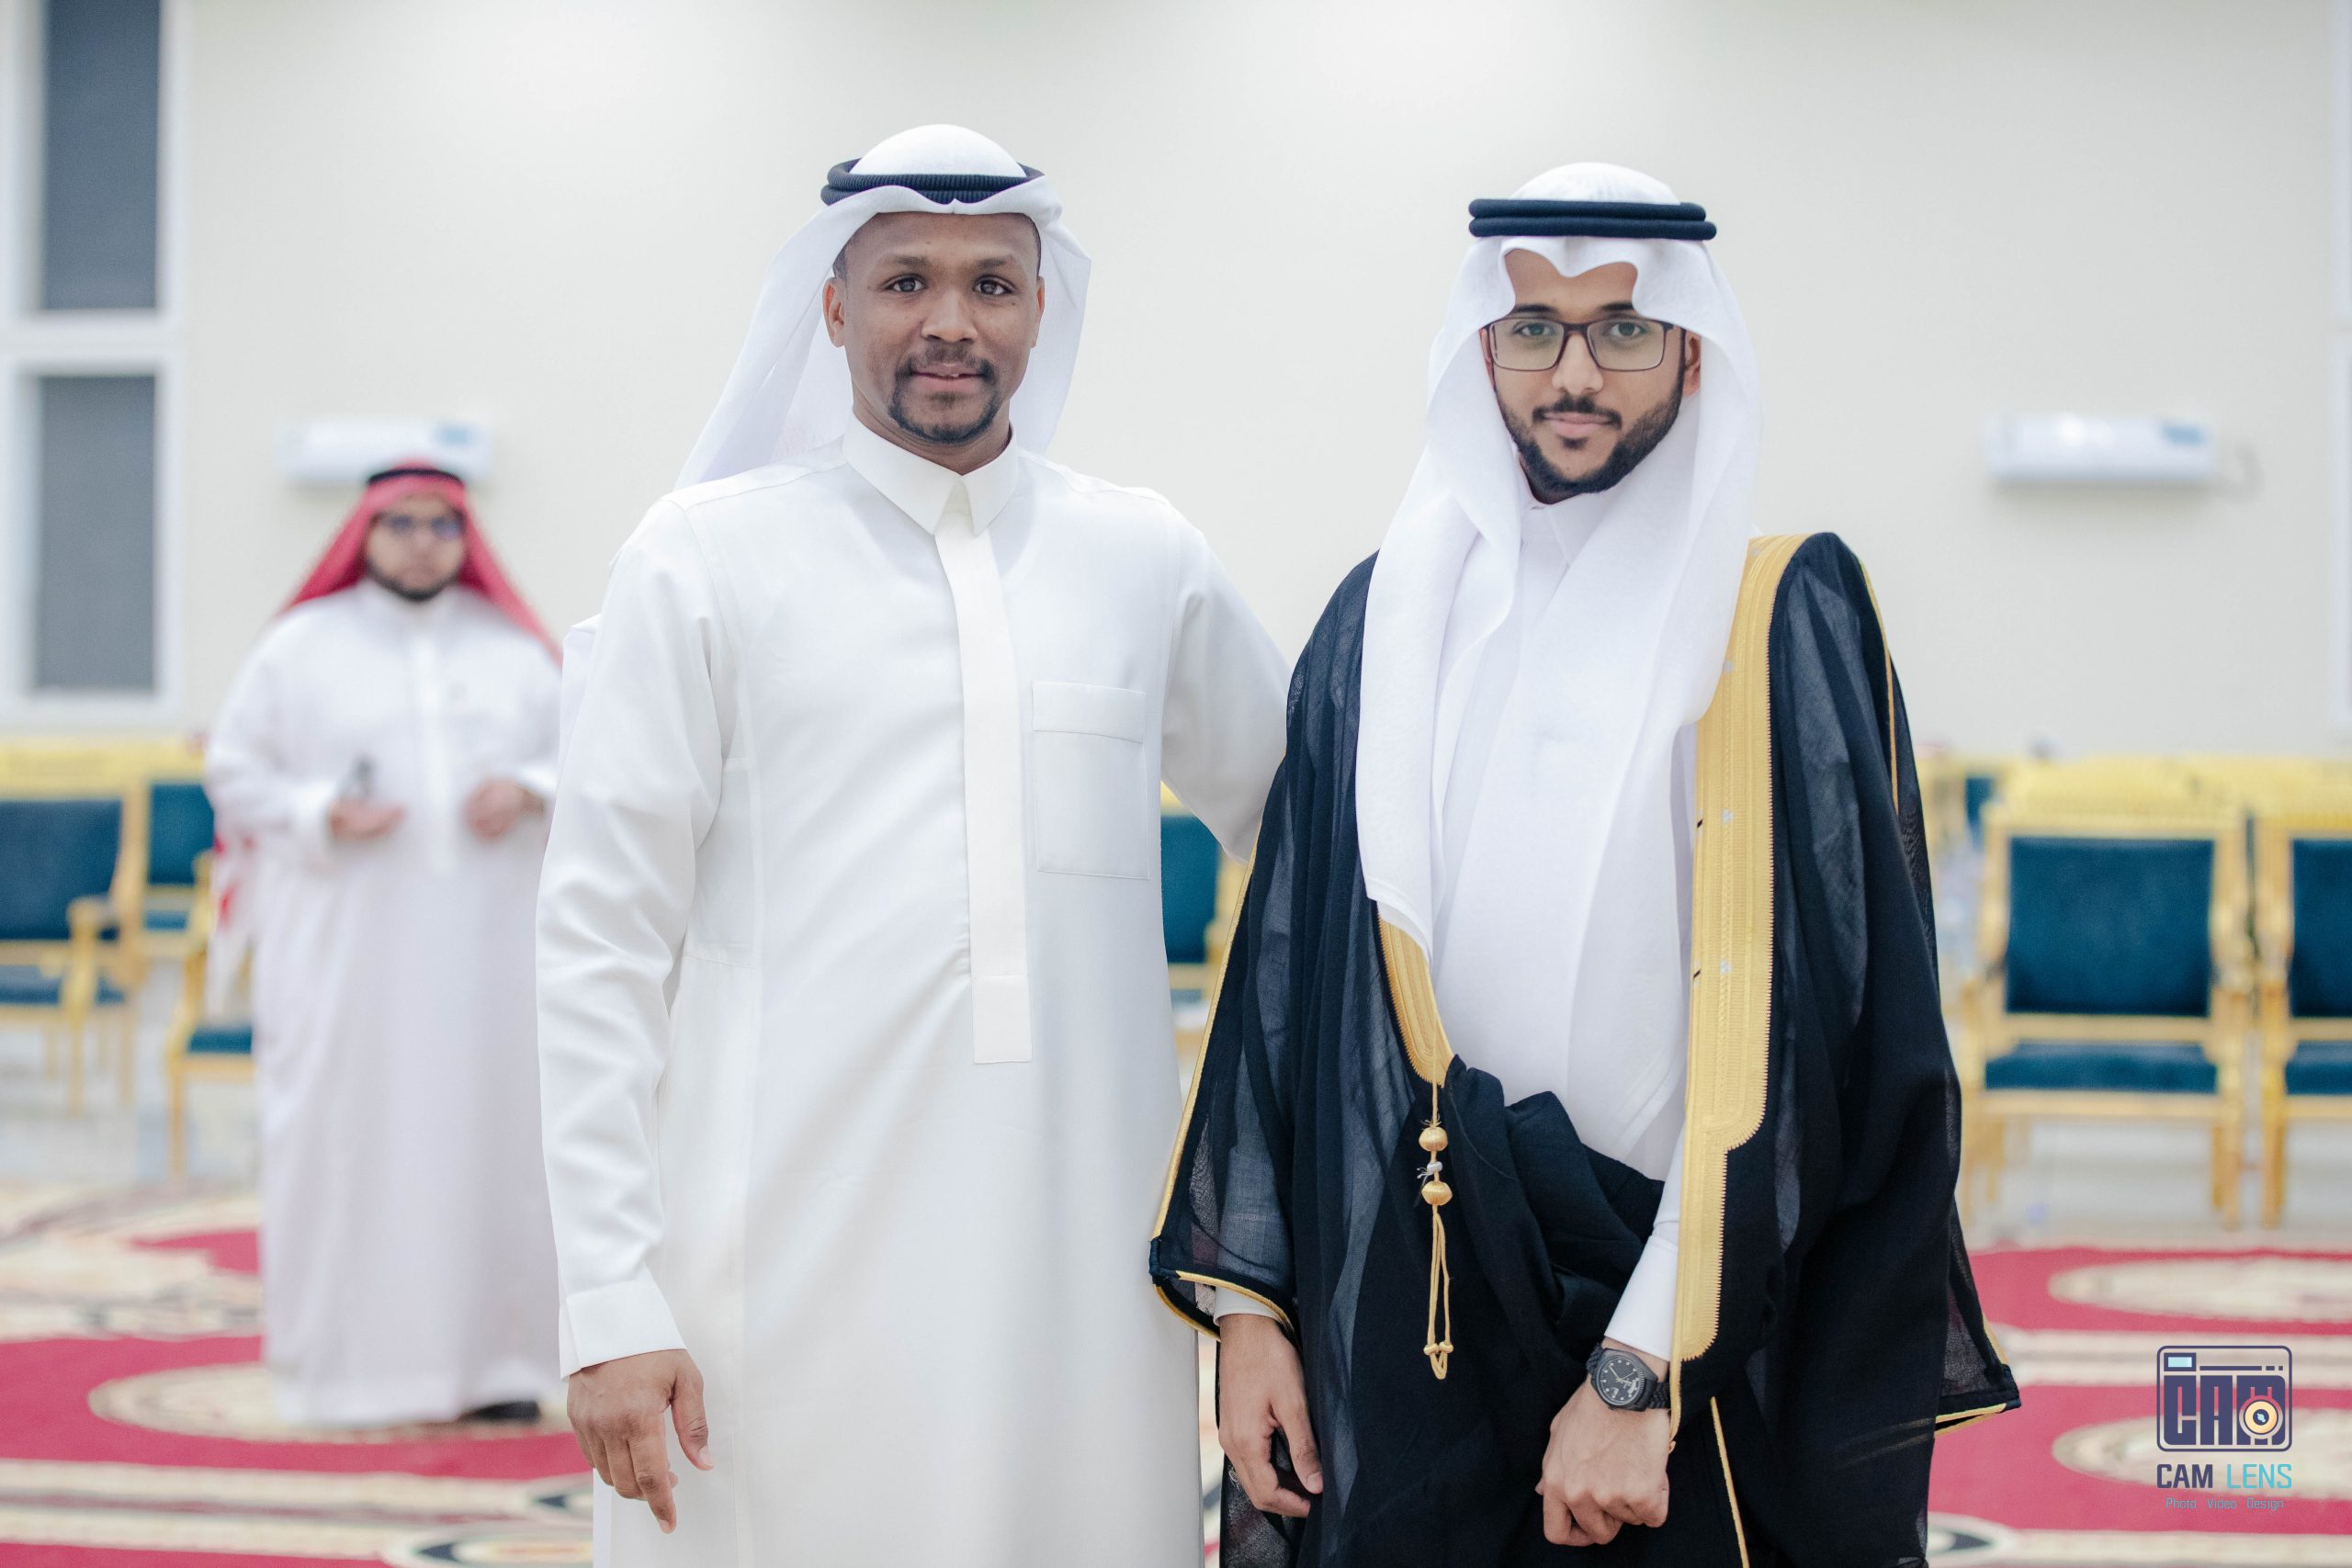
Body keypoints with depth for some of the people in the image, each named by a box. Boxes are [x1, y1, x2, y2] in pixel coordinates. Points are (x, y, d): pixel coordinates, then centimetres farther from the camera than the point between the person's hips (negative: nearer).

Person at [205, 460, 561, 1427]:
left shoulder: (514, 649, 12)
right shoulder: (303, 646, 6)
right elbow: (234, 769, 5)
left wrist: (530, 793, -7)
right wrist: (322, 814, -11)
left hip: (489, 945, 2)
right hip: (348, 942, -2)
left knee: (491, 1133, 0)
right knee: (351, 1139, -4)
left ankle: (489, 1354, 7)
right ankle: (351, 1361, 4)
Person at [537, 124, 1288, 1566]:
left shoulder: (1144, 559, 10)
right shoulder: (707, 557, 2)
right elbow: (603, 949, -1)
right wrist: (611, 1301, -8)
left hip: (1081, 1274, 3)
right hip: (784, 1274, -2)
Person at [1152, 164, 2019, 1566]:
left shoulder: (1790, 623, -5)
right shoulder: (1391, 619, 6)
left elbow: (1789, 1044, -12)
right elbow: (1289, 972, 6)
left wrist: (1640, 1374, -17)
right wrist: (1248, 1296, 1)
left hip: (1702, 1360, -3)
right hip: (1408, 1334, 3)